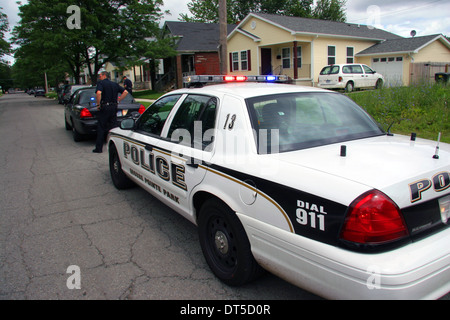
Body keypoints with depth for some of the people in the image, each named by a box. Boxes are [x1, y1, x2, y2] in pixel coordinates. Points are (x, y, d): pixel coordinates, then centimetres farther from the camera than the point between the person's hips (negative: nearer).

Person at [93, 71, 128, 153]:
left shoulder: (101, 83, -4)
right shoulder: (115, 84, 14)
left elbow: (98, 93, -23)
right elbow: (125, 92, 10)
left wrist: (98, 104, -13)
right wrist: (118, 100, 9)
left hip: (104, 107, -5)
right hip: (114, 107, 5)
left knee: (101, 128, 2)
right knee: (112, 127, 13)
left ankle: (99, 148, 5)